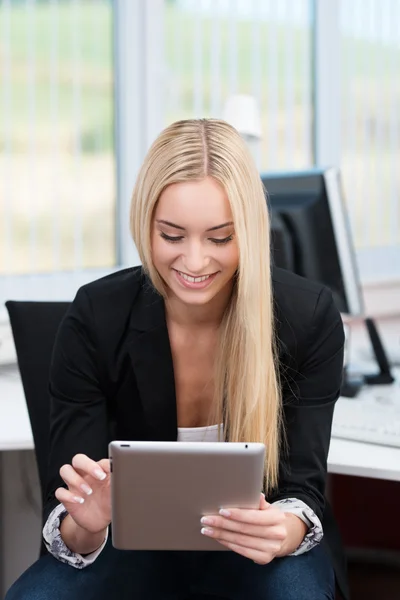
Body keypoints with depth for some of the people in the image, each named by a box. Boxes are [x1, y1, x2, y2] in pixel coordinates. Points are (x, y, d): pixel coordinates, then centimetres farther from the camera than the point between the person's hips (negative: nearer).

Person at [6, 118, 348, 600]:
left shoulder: (309, 318, -17)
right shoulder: (95, 320, -17)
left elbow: (302, 486, -15)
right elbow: (66, 502, -17)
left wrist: (285, 530, -40)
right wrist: (84, 528, -41)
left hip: (253, 543, 0)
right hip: (135, 539, 1)